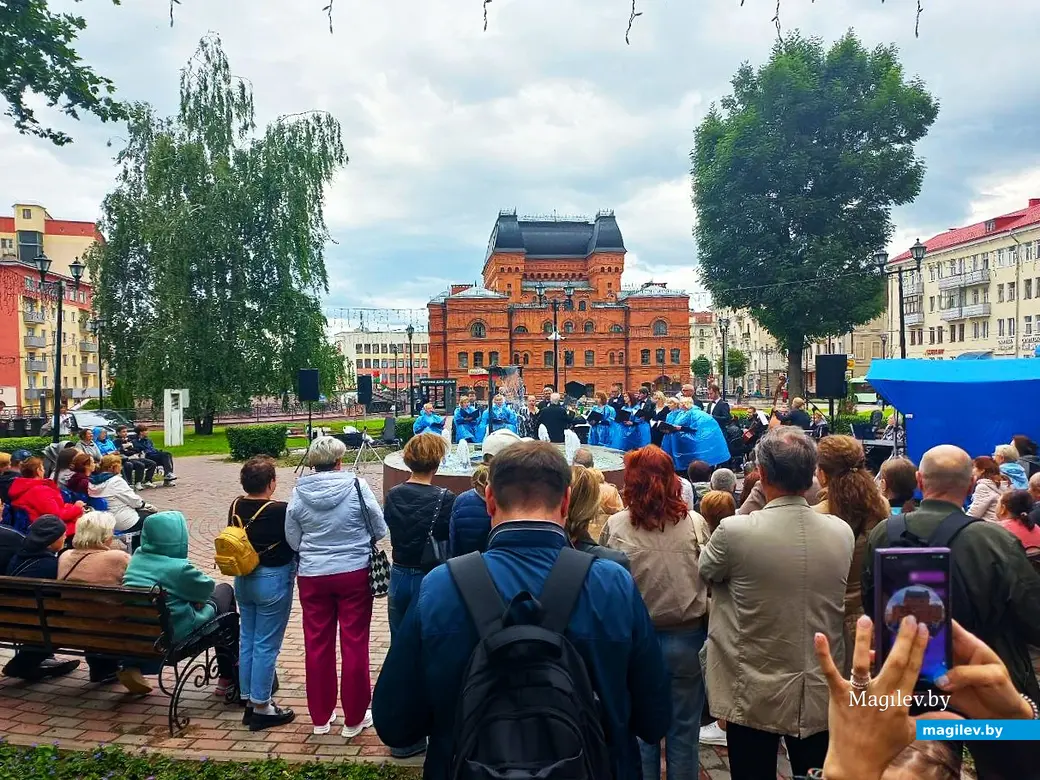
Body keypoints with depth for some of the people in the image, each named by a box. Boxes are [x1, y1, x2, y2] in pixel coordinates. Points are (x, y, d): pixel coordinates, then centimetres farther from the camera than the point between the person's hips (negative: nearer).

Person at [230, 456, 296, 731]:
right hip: (273, 582, -7)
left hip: (243, 580, 7)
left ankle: (248, 700, 28)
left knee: (247, 640, 17)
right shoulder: (280, 511, -22)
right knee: (267, 645, 3)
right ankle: (261, 708, 13)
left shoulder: (236, 506, -2)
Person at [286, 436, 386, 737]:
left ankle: (320, 717, 27)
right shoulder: (356, 486, -12)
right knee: (355, 644, 8)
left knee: (317, 644, 14)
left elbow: (292, 540, 0)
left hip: (312, 576, 2)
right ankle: (354, 718, 17)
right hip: (354, 573, -2)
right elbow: (380, 529, -3)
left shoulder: (299, 492, -6)